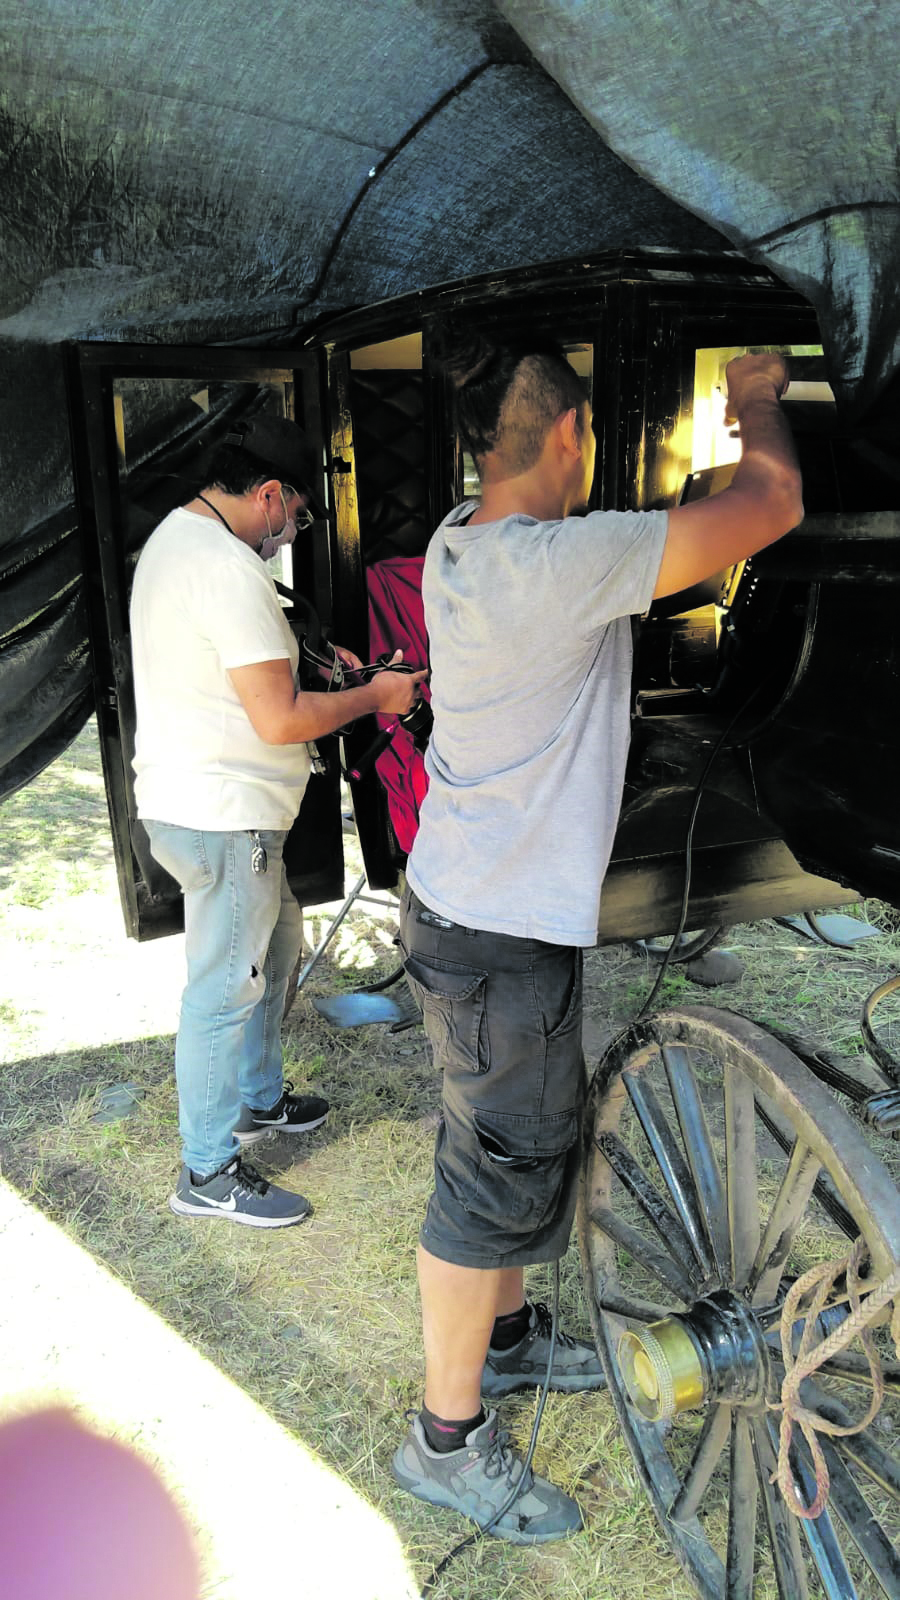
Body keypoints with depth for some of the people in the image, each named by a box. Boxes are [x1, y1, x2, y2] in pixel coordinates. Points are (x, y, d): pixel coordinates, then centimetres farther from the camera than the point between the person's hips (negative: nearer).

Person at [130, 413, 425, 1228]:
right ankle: (209, 1173, 17)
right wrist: (374, 696, -10)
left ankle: (259, 1098, 40)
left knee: (275, 940, 23)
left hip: (198, 802, 11)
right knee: (226, 987, 1)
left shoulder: (174, 539, 12)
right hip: (221, 817, -11)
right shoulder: (228, 569, -23)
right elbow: (280, 720, -25)